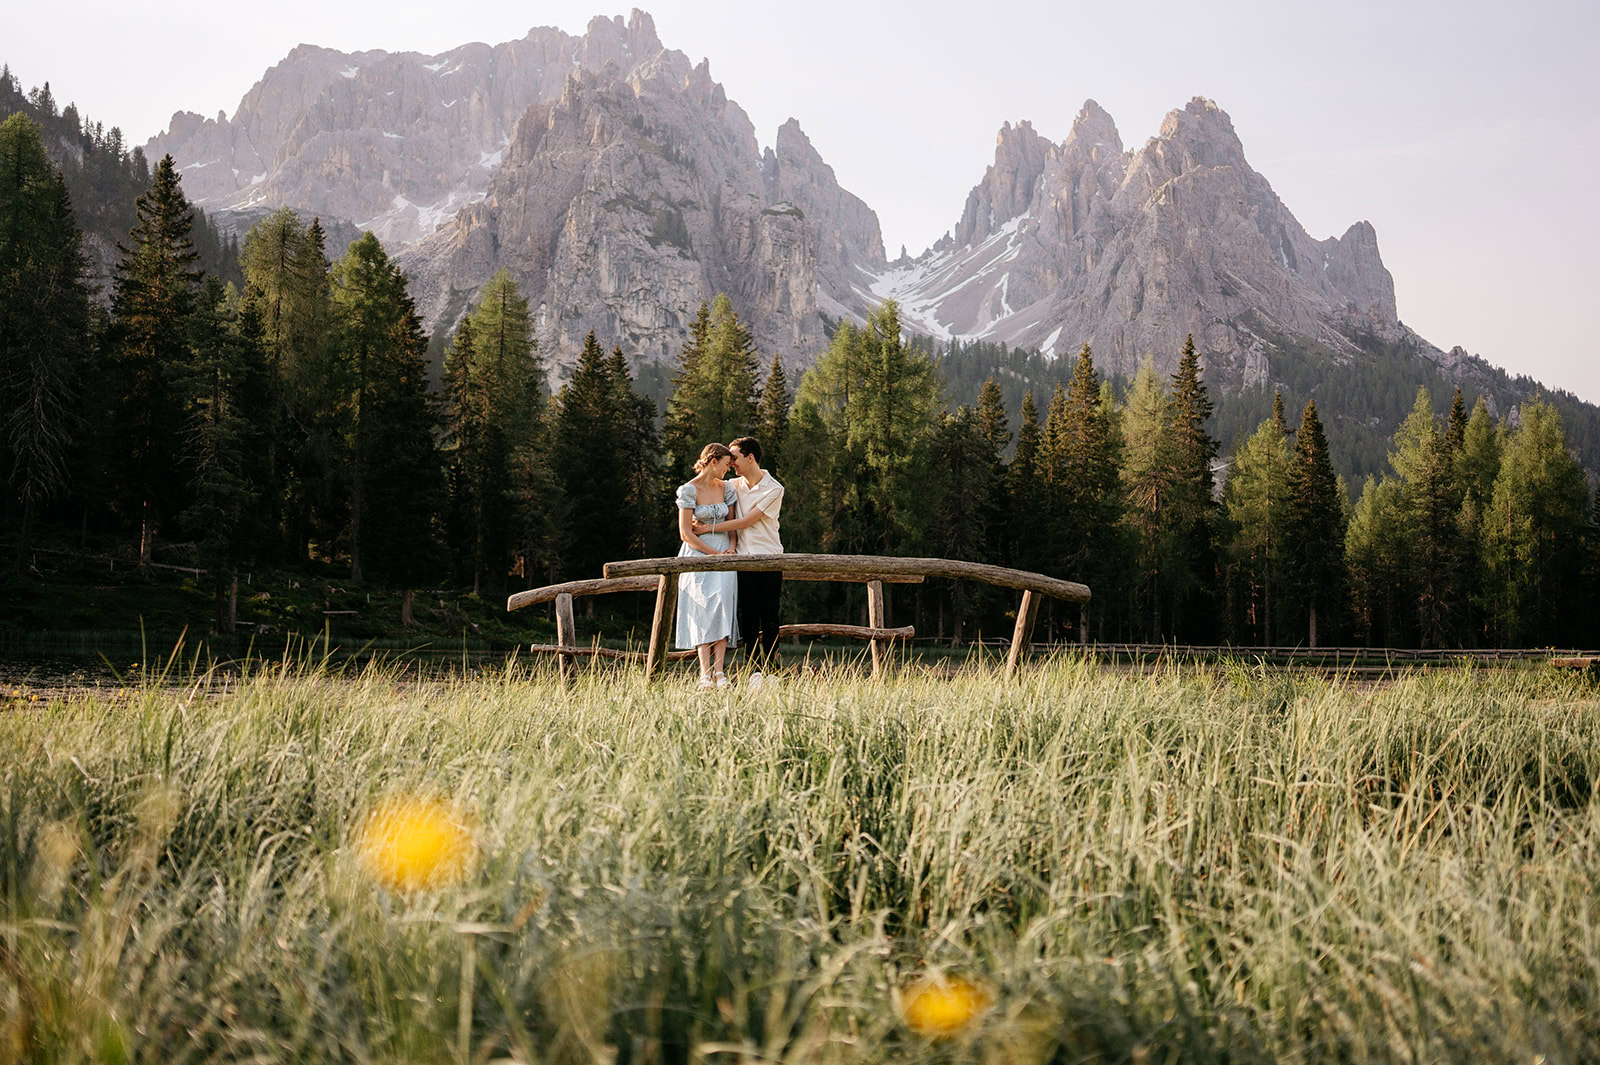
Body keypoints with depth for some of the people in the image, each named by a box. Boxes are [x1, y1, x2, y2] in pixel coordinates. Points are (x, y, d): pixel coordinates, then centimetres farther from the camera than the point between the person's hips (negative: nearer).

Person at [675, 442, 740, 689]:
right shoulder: (689, 490, -6)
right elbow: (686, 533, -9)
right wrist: (715, 553, -12)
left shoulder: (726, 488, 10)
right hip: (698, 554, -4)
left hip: (724, 553, 4)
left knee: (723, 602, -14)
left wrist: (731, 548, -3)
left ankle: (719, 672, -18)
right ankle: (705, 674, -19)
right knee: (703, 606, -16)